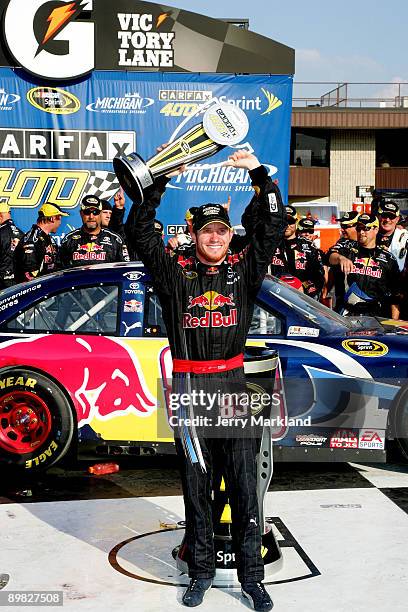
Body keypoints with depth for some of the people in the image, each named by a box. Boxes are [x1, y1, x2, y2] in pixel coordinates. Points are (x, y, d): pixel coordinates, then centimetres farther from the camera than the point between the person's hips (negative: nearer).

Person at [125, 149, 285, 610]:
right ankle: (201, 571, 22)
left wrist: (259, 173, -2)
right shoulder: (175, 274, 5)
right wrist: (160, 180, -5)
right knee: (195, 484, 9)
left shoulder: (244, 270, 8)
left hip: (232, 384, 0)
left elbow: (273, 226, 4)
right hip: (187, 386, 0)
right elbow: (138, 231, -1)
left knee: (244, 484, 3)